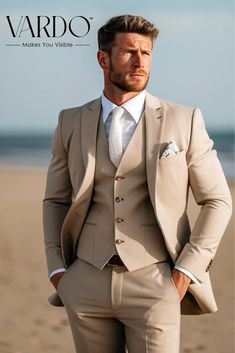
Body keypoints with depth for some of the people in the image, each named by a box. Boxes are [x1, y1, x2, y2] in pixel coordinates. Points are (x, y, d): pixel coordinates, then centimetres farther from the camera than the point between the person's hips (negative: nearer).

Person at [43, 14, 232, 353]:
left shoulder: (184, 121, -1)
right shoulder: (72, 123, 6)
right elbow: (55, 201, 14)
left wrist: (186, 270, -6)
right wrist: (57, 271, 4)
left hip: (154, 284, -2)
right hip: (88, 283, 3)